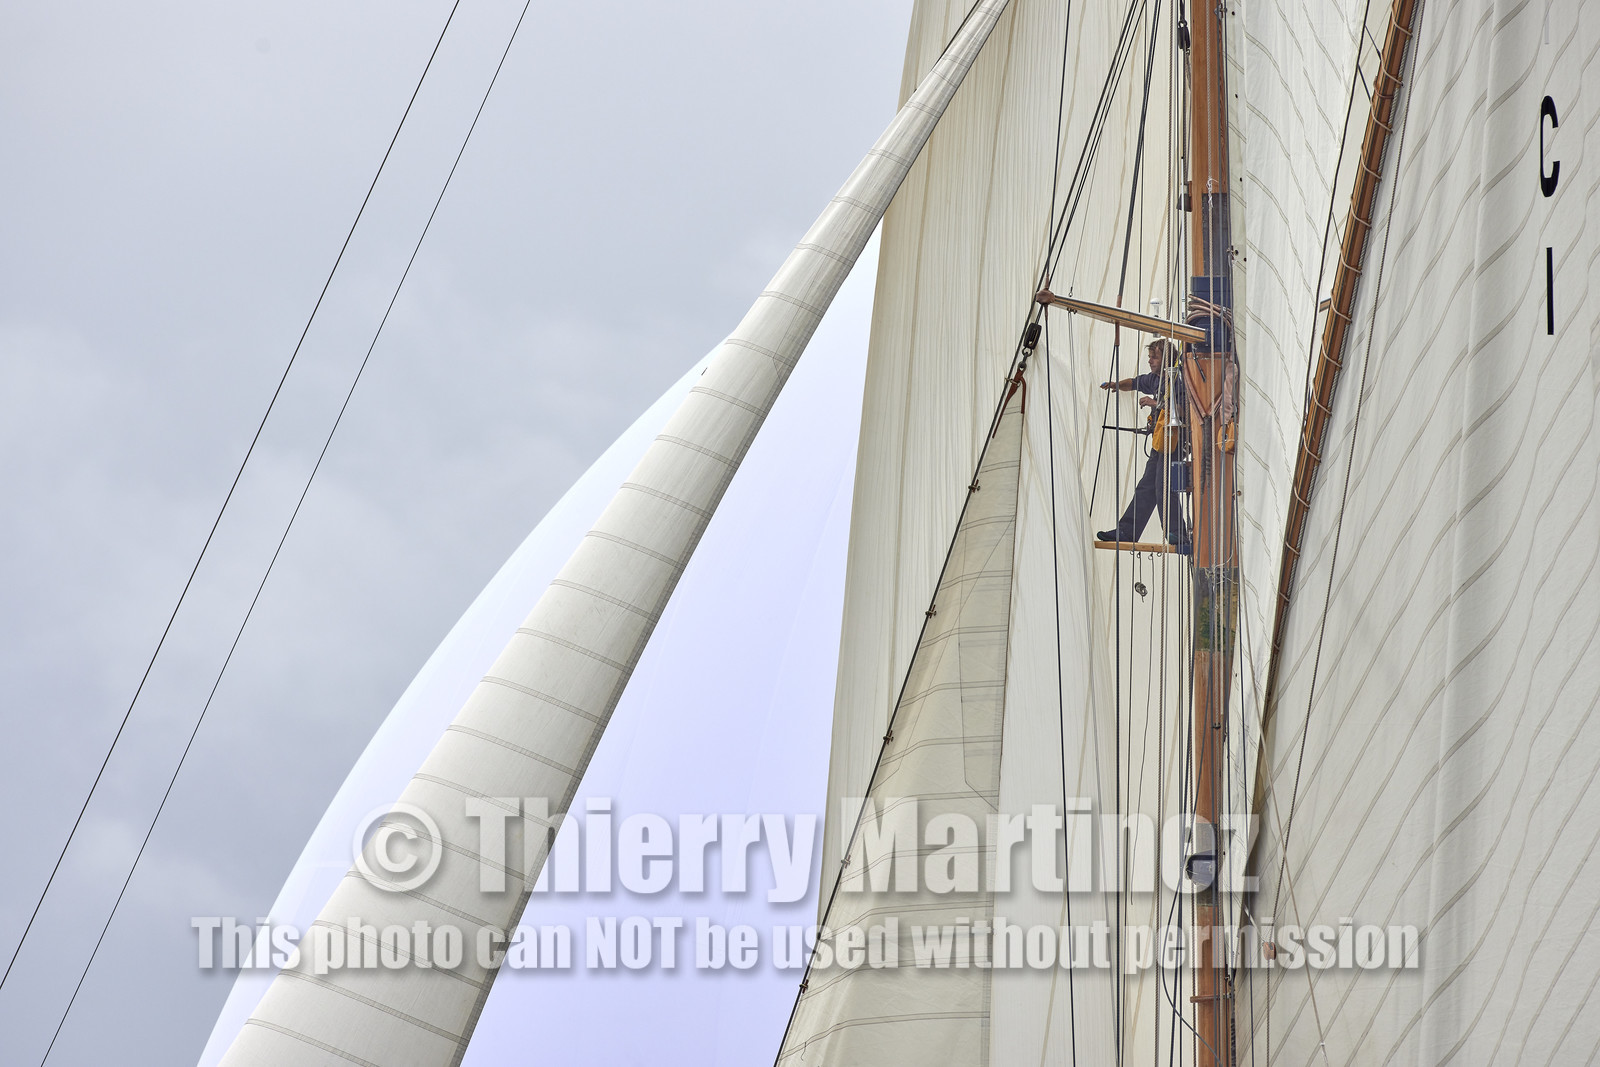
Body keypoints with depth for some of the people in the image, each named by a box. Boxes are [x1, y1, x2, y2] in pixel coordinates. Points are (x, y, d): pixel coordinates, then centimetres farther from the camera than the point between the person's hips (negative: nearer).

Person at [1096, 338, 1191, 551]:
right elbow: (1134, 383, 32)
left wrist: (1156, 404, -20)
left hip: (1174, 440, -9)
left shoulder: (1179, 379, -12)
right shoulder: (1154, 378, 16)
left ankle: (1178, 538, -11)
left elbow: (1185, 409, -21)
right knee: (1146, 487, 11)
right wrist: (1116, 385, 15)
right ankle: (1126, 531, 14)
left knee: (1164, 488, -14)